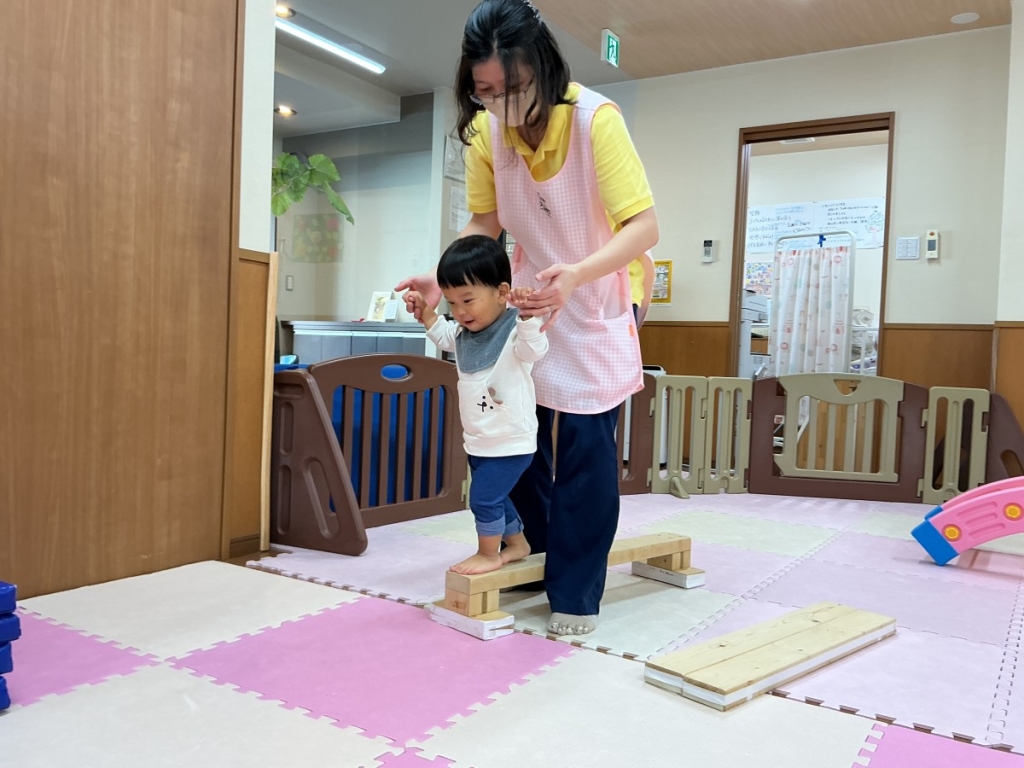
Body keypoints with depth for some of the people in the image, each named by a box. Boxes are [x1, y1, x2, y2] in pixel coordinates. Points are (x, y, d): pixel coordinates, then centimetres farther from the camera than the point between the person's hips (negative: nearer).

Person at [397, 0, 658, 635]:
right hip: (532, 289, 5)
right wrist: (445, 279, -19)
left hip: (602, 291, -4)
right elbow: (485, 223, -2)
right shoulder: (485, 130, -12)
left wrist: (577, 275, -47)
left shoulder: (596, 118, -26)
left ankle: (576, 594, 7)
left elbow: (644, 227, -31)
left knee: (586, 444, -7)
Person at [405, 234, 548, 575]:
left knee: (484, 498, -7)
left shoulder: (514, 331, -21)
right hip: (478, 441, 9)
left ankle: (489, 552, 16)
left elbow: (534, 349, -43)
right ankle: (517, 543, 42)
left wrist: (529, 316, -58)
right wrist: (427, 315, 13)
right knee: (493, 497, 21)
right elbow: (444, 337, 26)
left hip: (511, 443, -9)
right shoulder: (464, 332, 3)